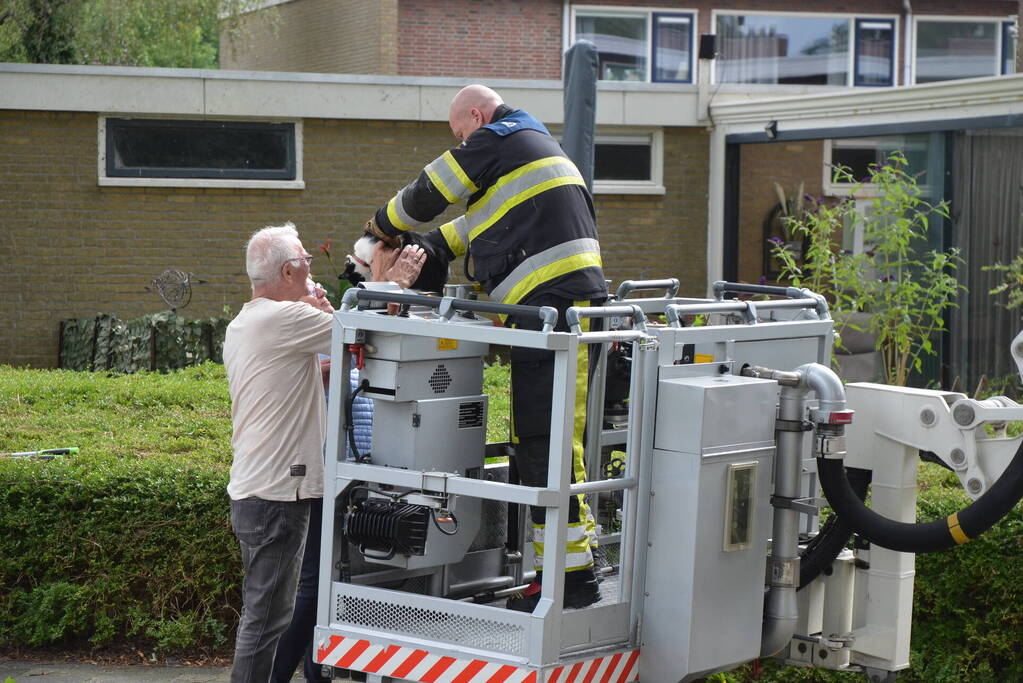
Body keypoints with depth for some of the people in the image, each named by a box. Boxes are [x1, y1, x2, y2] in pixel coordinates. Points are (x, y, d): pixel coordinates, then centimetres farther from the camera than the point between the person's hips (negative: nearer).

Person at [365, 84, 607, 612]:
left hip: (552, 306, -10)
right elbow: (481, 221, 37)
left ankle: (574, 575, -12)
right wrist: (426, 249, 31)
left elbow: (427, 193, 6)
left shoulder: (496, 140, -1)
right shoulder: (535, 143, 30)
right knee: (535, 443, 12)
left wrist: (382, 225, 24)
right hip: (572, 306, 10)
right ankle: (559, 565, 15)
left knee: (546, 445, -11)